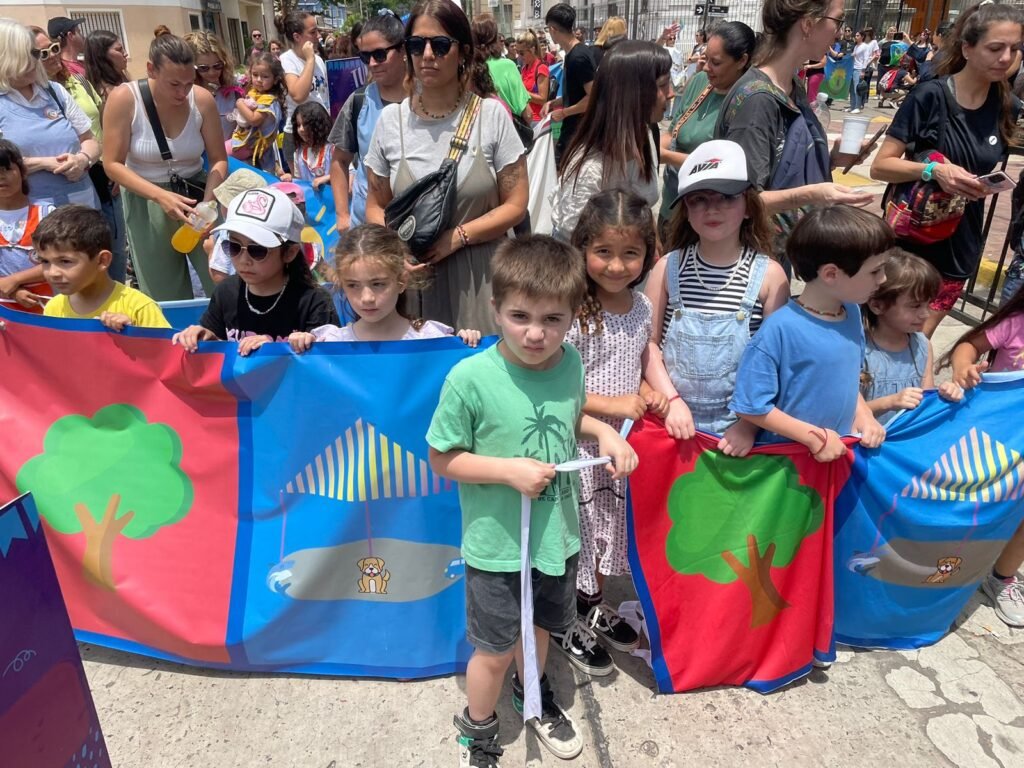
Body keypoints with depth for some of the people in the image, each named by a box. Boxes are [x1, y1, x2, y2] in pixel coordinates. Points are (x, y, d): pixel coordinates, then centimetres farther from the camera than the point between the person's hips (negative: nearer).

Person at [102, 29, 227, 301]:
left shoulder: (203, 99, -9)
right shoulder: (123, 99, -13)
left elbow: (218, 160, -4)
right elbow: (112, 164, -11)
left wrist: (207, 204, -21)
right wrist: (160, 196, -25)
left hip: (196, 192, 1)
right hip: (146, 200, -1)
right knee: (166, 298, 6)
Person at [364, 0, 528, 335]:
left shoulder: (491, 114, -2)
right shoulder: (391, 119, 2)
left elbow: (516, 204, -3)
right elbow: (376, 207, 7)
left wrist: (457, 237, -16)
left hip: (479, 278, -1)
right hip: (412, 276, 1)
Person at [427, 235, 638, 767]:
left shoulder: (570, 362, -9)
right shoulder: (470, 378, -24)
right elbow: (441, 459, -14)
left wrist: (603, 431, -8)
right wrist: (510, 469, -25)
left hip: (558, 534, 5)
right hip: (497, 545, -4)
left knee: (539, 626, 27)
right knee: (494, 650, 14)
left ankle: (532, 694, 59)